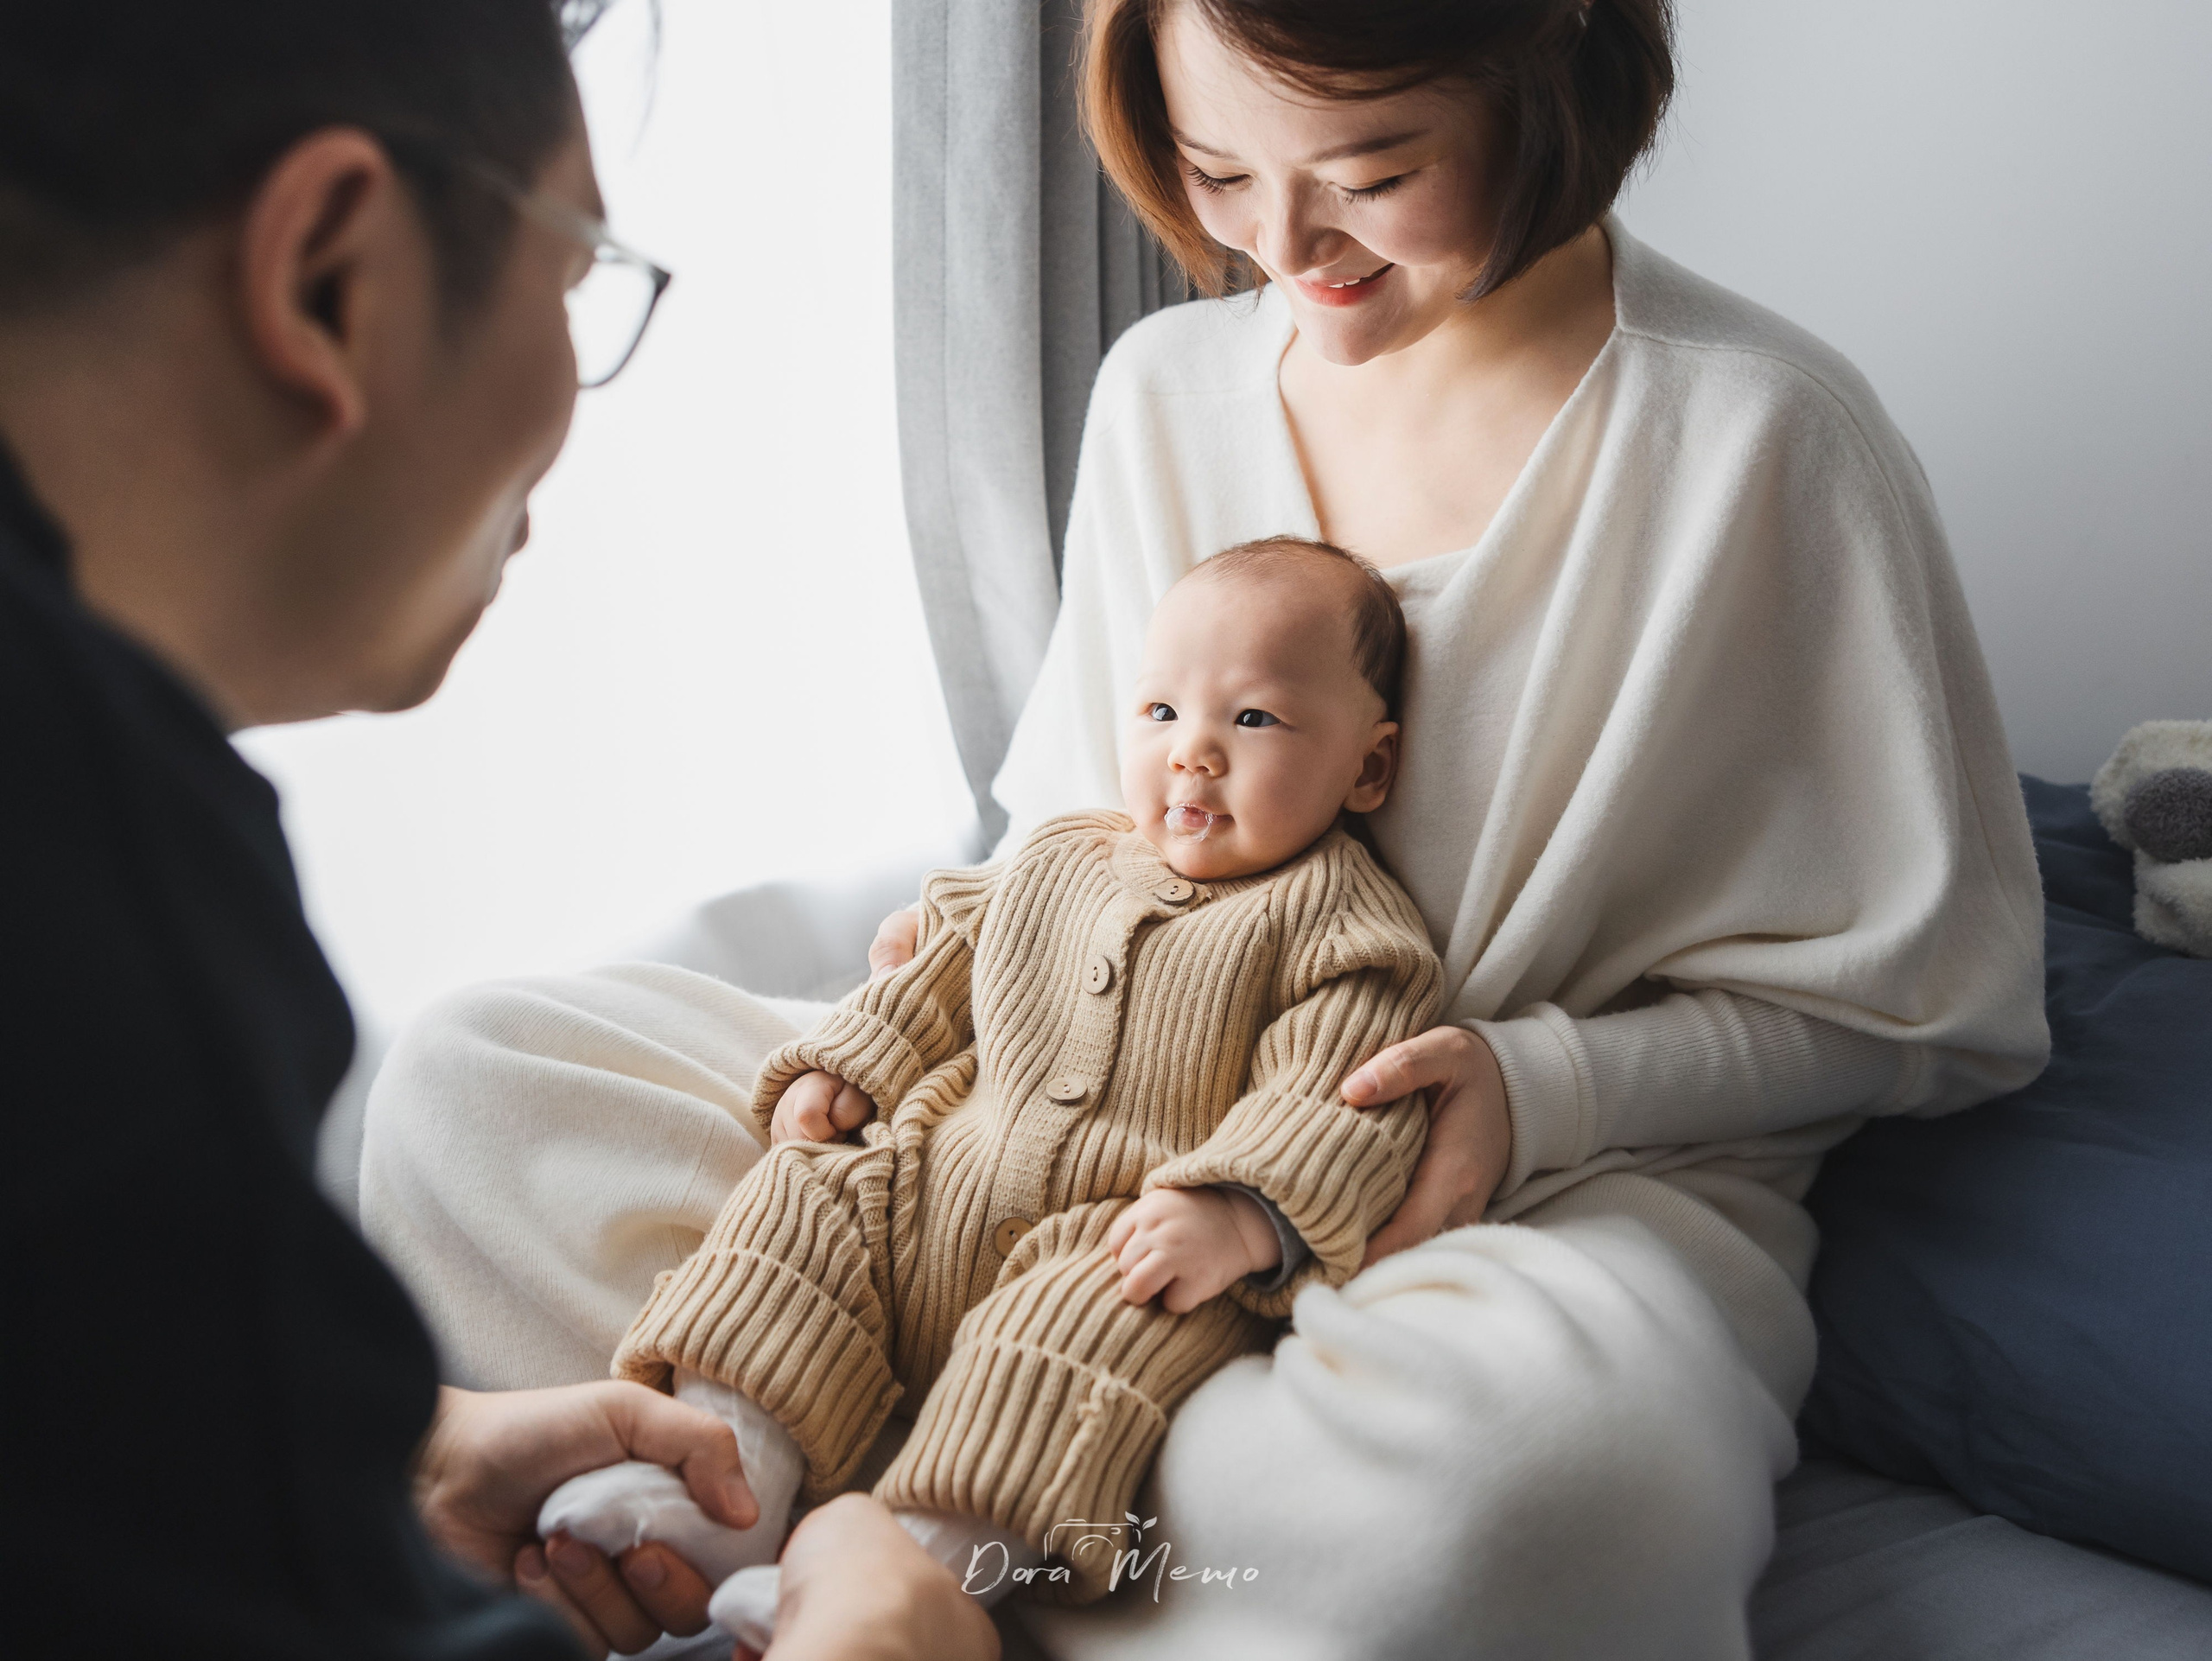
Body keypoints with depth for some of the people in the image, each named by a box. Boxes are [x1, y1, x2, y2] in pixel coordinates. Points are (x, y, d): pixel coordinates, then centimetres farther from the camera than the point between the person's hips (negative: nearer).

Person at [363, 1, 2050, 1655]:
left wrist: (1551, 1082, -18)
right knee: (469, 1084, -7)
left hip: (1562, 1184, -4)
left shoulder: (1765, 439, -10)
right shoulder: (1166, 385, 7)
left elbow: (1923, 992, -3)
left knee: (1542, 1471, -44)